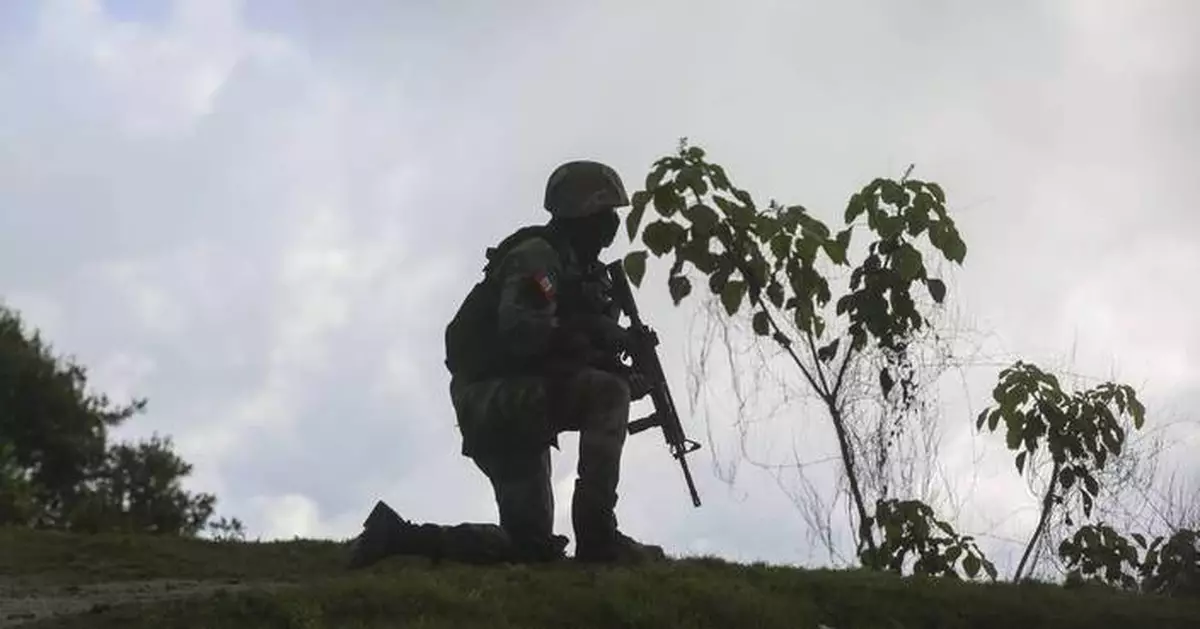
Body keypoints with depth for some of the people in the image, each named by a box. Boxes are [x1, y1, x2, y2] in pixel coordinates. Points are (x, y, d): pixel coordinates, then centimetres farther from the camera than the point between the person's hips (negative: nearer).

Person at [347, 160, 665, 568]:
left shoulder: (572, 268, 20)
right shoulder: (537, 255, -9)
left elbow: (565, 351, 18)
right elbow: (521, 332, -26)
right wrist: (603, 334, -22)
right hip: (496, 399, -10)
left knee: (531, 545, 9)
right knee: (608, 393, -25)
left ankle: (397, 536, 15)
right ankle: (597, 535, -26)